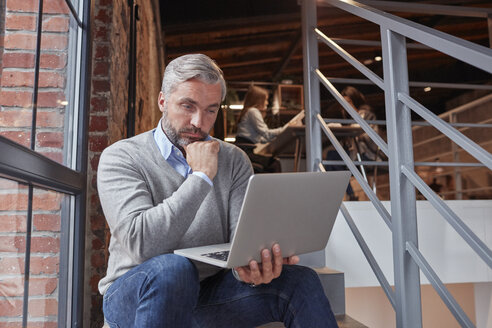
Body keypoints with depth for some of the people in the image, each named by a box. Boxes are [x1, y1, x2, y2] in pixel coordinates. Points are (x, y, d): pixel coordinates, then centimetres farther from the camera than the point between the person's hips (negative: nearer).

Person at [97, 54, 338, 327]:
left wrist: (249, 266, -31)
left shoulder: (234, 161, 3)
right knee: (172, 269, -37)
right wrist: (201, 177, -20)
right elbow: (141, 244, -23)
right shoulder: (121, 158, -8)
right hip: (133, 296, -2)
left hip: (208, 293, 3)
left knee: (300, 281, -19)